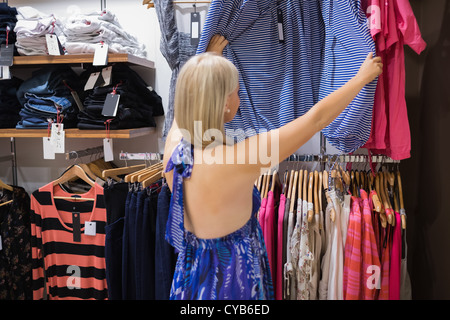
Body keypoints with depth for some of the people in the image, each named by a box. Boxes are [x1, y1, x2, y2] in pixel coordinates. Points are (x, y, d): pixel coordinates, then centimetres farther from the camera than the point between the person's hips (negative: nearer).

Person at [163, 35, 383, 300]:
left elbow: (190, 101, 10)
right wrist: (363, 77, -6)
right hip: (233, 286, -6)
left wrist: (210, 59, 23)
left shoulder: (174, 146, -14)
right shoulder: (238, 159, -32)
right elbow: (316, 118, -21)